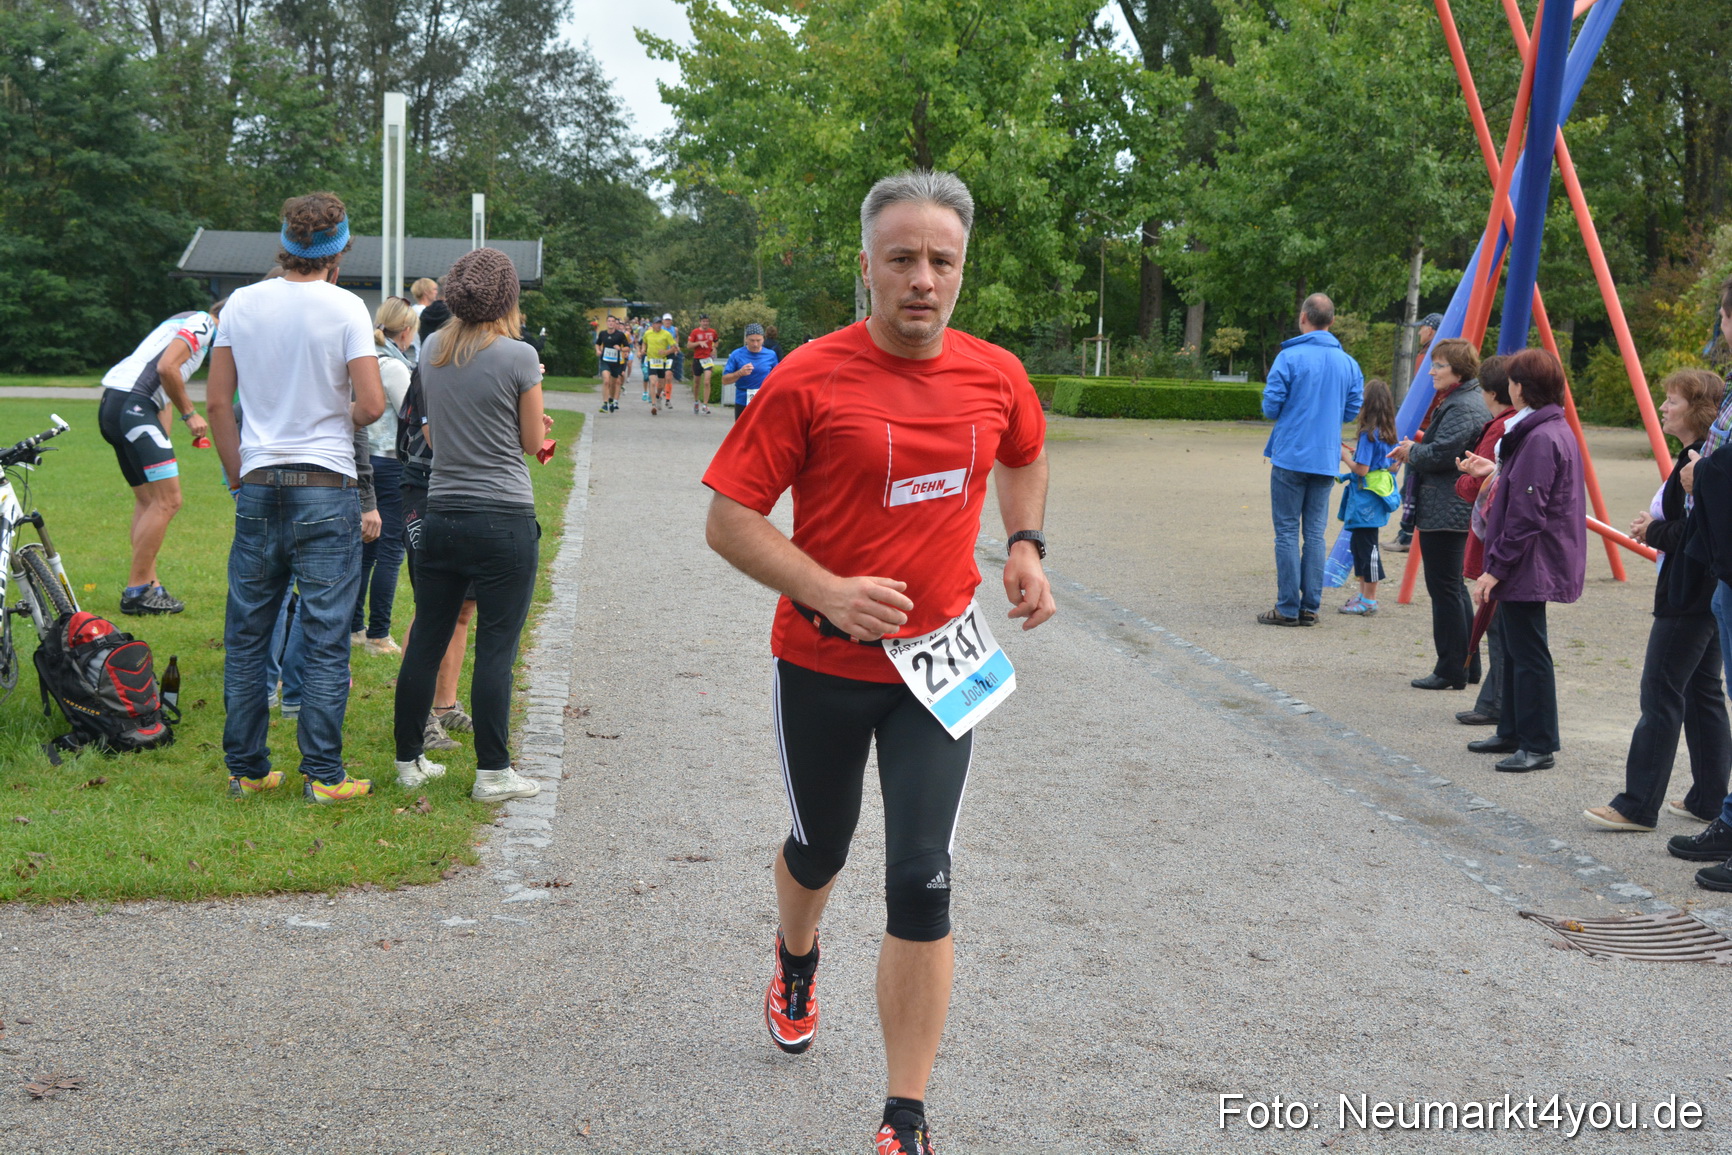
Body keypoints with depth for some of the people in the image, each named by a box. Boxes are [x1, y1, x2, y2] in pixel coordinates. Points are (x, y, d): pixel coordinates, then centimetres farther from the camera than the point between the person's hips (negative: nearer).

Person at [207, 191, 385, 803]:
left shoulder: (242, 303, 5)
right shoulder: (345, 307, -8)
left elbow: (217, 401, 8)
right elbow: (372, 404, -13)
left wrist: (239, 472, 17)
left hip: (258, 487, 4)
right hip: (326, 488, -4)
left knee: (246, 635, 12)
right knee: (325, 637, 2)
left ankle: (246, 769, 17)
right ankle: (323, 774, 4)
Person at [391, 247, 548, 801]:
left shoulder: (432, 351, 7)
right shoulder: (518, 357, -10)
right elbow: (533, 440, -1)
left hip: (442, 515, 5)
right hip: (505, 521, -5)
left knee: (426, 640, 12)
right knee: (495, 648, 0)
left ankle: (409, 760, 21)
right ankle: (492, 772, 5)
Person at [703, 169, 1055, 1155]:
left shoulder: (996, 376, -2)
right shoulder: (810, 379, -15)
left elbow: (1025, 455, 21)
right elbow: (729, 519, -13)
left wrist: (1026, 545, 5)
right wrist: (830, 593, -26)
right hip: (823, 663, -1)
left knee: (922, 881, -5)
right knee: (820, 844, 20)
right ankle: (797, 963, 57)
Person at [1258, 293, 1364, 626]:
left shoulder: (1289, 357, -10)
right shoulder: (1348, 363, 6)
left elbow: (1270, 407, -9)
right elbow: (1352, 411, 9)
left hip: (1290, 457, -4)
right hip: (1327, 460, 5)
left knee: (1287, 532, 0)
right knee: (1315, 533, 10)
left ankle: (1288, 608, 0)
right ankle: (1310, 607, 11)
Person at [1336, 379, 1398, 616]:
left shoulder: (1369, 434, -18)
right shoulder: (1386, 434, 10)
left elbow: (1361, 469, -19)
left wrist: (1345, 456, -6)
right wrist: (1354, 451, 14)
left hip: (1366, 499, -9)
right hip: (1373, 500, 10)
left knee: (1367, 546, -4)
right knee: (1360, 544, 18)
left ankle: (1369, 601, 1)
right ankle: (1364, 594, 26)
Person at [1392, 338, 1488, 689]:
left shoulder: (1462, 407, -16)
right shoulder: (1453, 401, 18)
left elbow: (1441, 454, -23)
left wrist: (1412, 451, -6)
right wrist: (1414, 451, 10)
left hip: (1446, 512, -11)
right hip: (1454, 511, 11)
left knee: (1445, 589, -6)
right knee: (1454, 587, 16)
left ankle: (1451, 671, -2)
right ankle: (1466, 666, 23)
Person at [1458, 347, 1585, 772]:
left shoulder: (1540, 439, -20)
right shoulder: (1555, 430, 12)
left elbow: (1527, 515, -23)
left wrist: (1495, 568, -21)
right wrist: (1496, 471, 22)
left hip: (1529, 566, -11)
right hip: (1527, 567, 11)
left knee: (1528, 654, -4)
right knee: (1516, 650, 18)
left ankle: (1538, 746, 2)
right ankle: (1513, 733, 29)